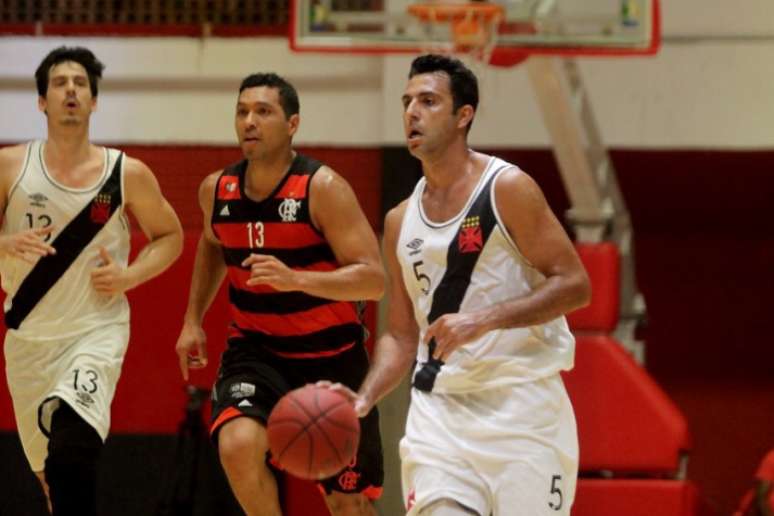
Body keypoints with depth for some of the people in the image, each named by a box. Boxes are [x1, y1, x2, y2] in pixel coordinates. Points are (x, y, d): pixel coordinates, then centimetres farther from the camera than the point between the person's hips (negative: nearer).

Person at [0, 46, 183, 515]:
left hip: (96, 331, -3)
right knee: (48, 469, 15)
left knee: (72, 449, -29)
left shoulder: (128, 174, -4)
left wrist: (129, 276, -8)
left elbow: (170, 236, 9)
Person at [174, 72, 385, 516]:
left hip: (331, 356, -2)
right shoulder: (217, 190, -2)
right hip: (255, 350, 3)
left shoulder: (323, 188, -17)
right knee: (237, 445, -28)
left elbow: (374, 279, -23)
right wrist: (193, 319, 15)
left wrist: (296, 279, -36)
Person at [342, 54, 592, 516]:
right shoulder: (401, 222, 12)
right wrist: (364, 399, 0)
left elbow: (574, 285, -10)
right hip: (439, 409, 4)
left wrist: (485, 319, -21)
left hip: (521, 404, -4)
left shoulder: (508, 189, -5)